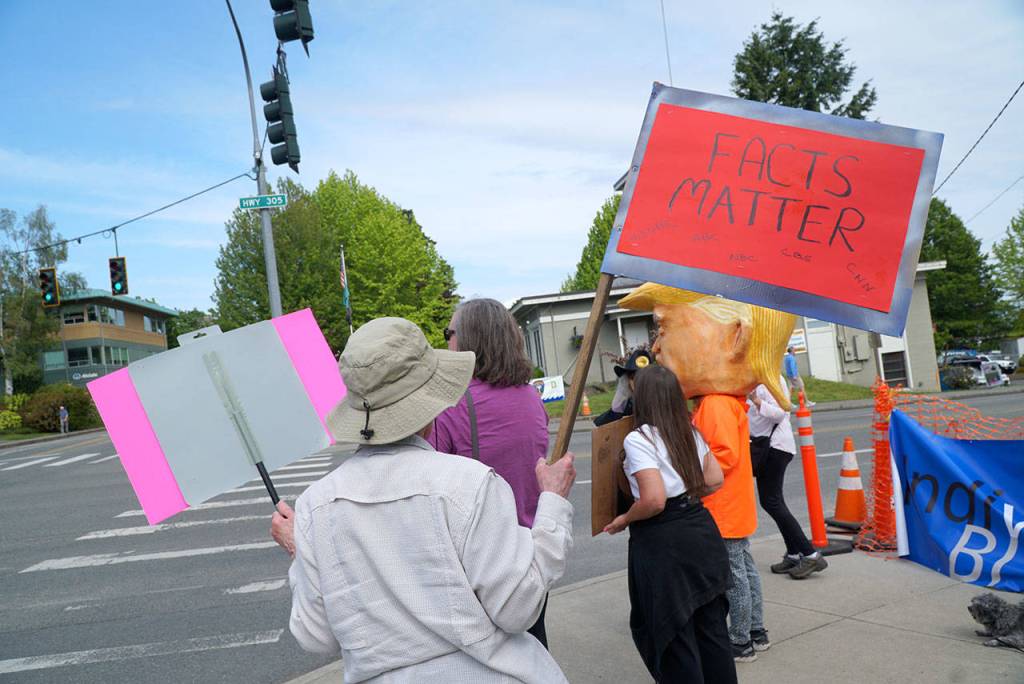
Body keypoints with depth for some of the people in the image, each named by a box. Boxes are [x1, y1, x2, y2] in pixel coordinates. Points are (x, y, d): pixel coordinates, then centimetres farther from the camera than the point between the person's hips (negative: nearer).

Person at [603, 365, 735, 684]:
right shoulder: (691, 433, 7)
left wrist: (624, 520, -9)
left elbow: (654, 501, -24)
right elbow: (714, 480, 11)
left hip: (664, 544, -7)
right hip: (701, 530, 7)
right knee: (711, 626, 18)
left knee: (674, 636, 8)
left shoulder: (638, 440, -17)